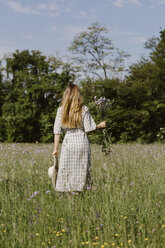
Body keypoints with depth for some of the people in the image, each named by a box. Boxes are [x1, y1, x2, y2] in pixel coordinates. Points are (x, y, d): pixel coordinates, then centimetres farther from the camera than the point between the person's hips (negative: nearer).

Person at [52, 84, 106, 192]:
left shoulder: (61, 109, 2)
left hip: (68, 141, 1)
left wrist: (56, 148, 6)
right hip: (82, 140, -1)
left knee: (66, 170, 4)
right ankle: (80, 191, 5)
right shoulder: (84, 109, -2)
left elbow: (57, 131, 1)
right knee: (81, 170, 6)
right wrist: (100, 125, 15)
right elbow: (88, 128, -3)